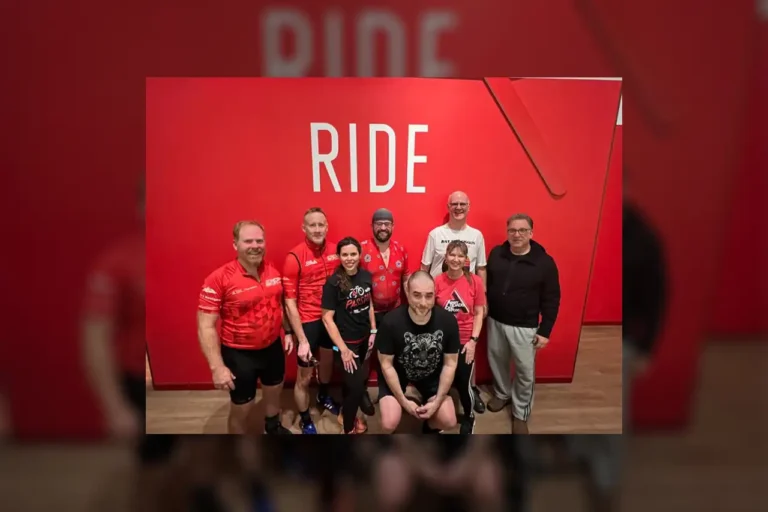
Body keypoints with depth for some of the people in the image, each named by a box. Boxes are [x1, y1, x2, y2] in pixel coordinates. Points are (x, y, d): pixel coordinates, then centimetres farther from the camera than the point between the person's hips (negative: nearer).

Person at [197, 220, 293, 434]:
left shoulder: (273, 271, -5)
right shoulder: (218, 278, -22)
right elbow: (206, 327, -20)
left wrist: (288, 331, 11)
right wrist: (217, 367, -22)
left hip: (273, 347, 5)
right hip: (239, 354, -5)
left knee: (274, 392, 27)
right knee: (241, 409, 13)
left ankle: (273, 427, 57)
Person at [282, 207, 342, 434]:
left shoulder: (335, 251, -5)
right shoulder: (295, 257, -19)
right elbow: (289, 303, -17)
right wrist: (302, 340, -18)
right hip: (308, 321, -5)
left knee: (328, 361, 27)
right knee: (304, 377, 7)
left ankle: (323, 397, 57)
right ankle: (305, 420, 33)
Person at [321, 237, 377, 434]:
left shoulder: (366, 276, -4)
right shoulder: (333, 283, -19)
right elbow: (327, 318, -17)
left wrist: (373, 331, 8)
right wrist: (343, 349, -18)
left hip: (364, 338, 5)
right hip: (346, 341, -5)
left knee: (352, 379, 21)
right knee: (357, 385, -1)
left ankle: (345, 412, 46)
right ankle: (349, 428, 23)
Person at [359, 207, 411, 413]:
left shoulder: (401, 249, 1)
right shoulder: (361, 249, -13)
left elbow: (406, 278, 10)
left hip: (394, 311, 4)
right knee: (365, 352, 10)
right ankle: (362, 392, 30)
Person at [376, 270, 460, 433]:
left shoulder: (448, 321, -24)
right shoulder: (391, 322, -32)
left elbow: (450, 364, -11)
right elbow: (386, 365, -18)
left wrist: (437, 401, -14)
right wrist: (403, 401, -16)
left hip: (431, 375, 3)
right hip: (396, 374, -2)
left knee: (449, 422, -6)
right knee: (389, 424, -19)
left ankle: (430, 427, 28)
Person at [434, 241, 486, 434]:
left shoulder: (475, 281, -8)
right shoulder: (438, 281, -7)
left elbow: (479, 313, -2)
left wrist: (473, 340, -8)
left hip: (465, 342, 0)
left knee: (463, 383, 5)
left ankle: (469, 417, 35)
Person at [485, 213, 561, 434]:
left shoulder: (545, 262, -14)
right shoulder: (496, 253, -4)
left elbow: (551, 300, -9)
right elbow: (486, 283, 8)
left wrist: (545, 331, -9)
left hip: (525, 327, -3)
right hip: (495, 321, 4)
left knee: (525, 371, 6)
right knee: (496, 361, 20)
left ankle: (521, 413, 25)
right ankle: (502, 394, 45)